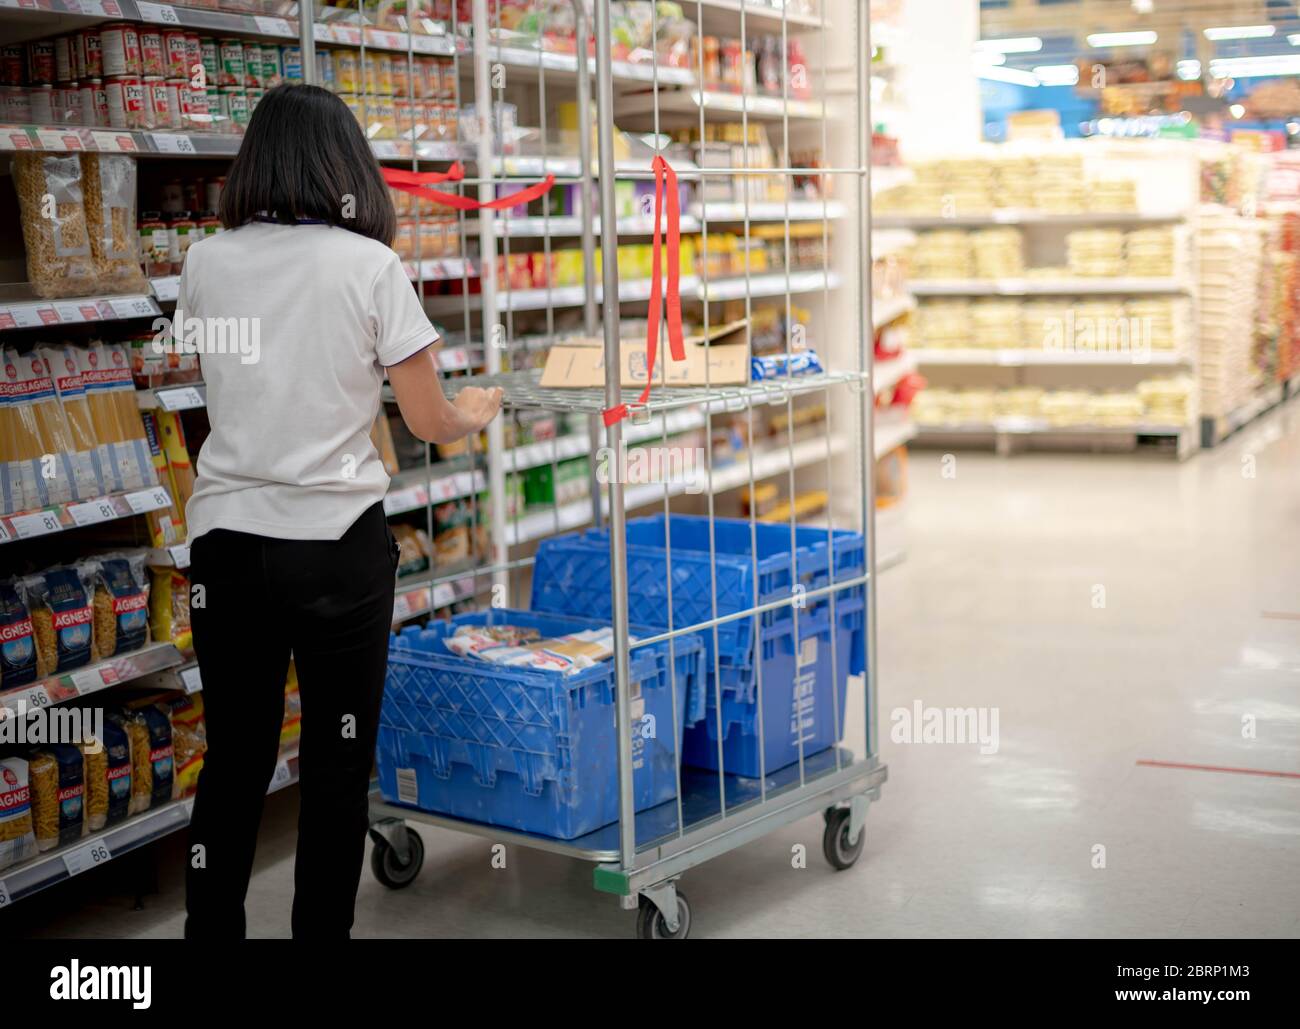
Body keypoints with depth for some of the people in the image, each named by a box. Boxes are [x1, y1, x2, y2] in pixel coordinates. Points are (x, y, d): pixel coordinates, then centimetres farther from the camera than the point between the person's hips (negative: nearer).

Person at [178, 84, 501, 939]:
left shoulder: (206, 264, 2)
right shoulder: (369, 266, -8)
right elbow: (430, 422, -4)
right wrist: (477, 412, 17)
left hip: (225, 540, 4)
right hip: (336, 544, -3)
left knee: (234, 759, 14)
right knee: (337, 768, 9)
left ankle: (210, 930, 21)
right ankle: (322, 930, 16)